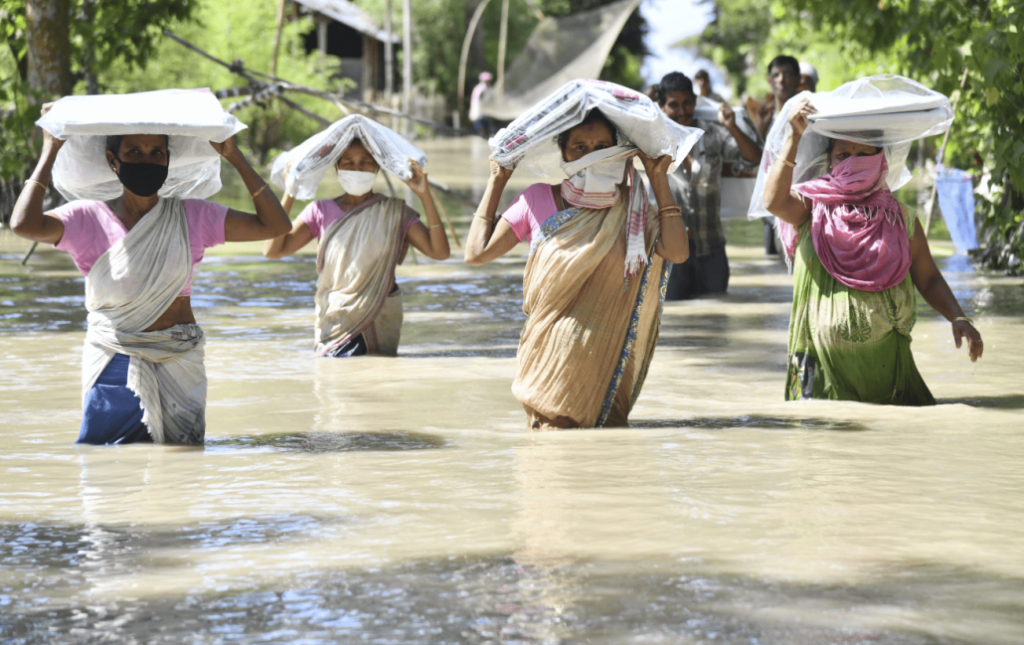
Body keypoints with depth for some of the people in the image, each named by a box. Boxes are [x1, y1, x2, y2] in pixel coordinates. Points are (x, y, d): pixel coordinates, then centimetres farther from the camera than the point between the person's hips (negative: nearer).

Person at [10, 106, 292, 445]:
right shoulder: (88, 219, -2)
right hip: (115, 363, -2)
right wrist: (50, 150, -10)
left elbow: (274, 224, 1)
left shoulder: (192, 216, 5)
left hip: (180, 365, 2)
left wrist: (235, 156, 1)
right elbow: (25, 224, -20)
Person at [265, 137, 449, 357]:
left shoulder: (395, 212, 4)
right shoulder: (321, 212, 5)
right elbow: (272, 250, -5)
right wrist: (290, 194, -9)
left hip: (381, 321, 0)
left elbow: (439, 251, -7)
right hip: (335, 320, 0)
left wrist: (424, 196, -13)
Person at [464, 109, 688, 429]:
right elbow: (477, 253, 5)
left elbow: (676, 252, -12)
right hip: (548, 356, 0)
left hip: (605, 360, 0)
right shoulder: (538, 200, 4)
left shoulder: (631, 207, 4)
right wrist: (497, 181, 9)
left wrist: (659, 179, -5)